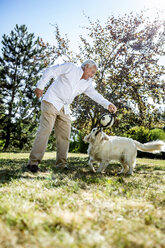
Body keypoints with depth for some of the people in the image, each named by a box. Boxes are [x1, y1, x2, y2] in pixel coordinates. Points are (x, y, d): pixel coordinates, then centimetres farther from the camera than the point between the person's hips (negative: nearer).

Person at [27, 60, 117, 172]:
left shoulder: (87, 83, 15)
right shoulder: (70, 67, -2)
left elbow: (95, 95, 5)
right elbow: (50, 71, -4)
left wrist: (108, 104, -10)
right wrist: (41, 86, -11)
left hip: (65, 109, 7)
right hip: (51, 102, -7)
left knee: (65, 135, 2)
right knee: (45, 130, -15)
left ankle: (61, 164, 9)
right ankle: (33, 162, -13)